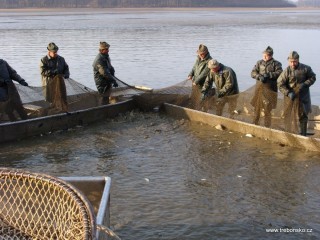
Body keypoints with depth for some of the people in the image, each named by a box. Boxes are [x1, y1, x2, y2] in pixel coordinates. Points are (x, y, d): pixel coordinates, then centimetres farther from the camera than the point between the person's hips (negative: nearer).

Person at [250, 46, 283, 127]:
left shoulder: (276, 64, 1)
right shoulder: (259, 63, 10)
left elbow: (279, 73, -11)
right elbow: (253, 73, 3)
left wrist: (269, 75, -20)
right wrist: (259, 77, -16)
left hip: (270, 89, -3)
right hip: (259, 88, 3)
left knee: (267, 109, 0)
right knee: (257, 107, 11)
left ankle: (267, 126, 12)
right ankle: (255, 124, 24)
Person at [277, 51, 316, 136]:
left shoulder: (306, 68, -5)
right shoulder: (287, 71, -9)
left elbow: (312, 78, 6)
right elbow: (280, 84, -9)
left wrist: (305, 84, -12)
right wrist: (288, 93, -21)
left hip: (303, 96, 1)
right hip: (290, 96, 0)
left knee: (303, 115, 5)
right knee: (288, 115, 6)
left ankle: (303, 134, 15)